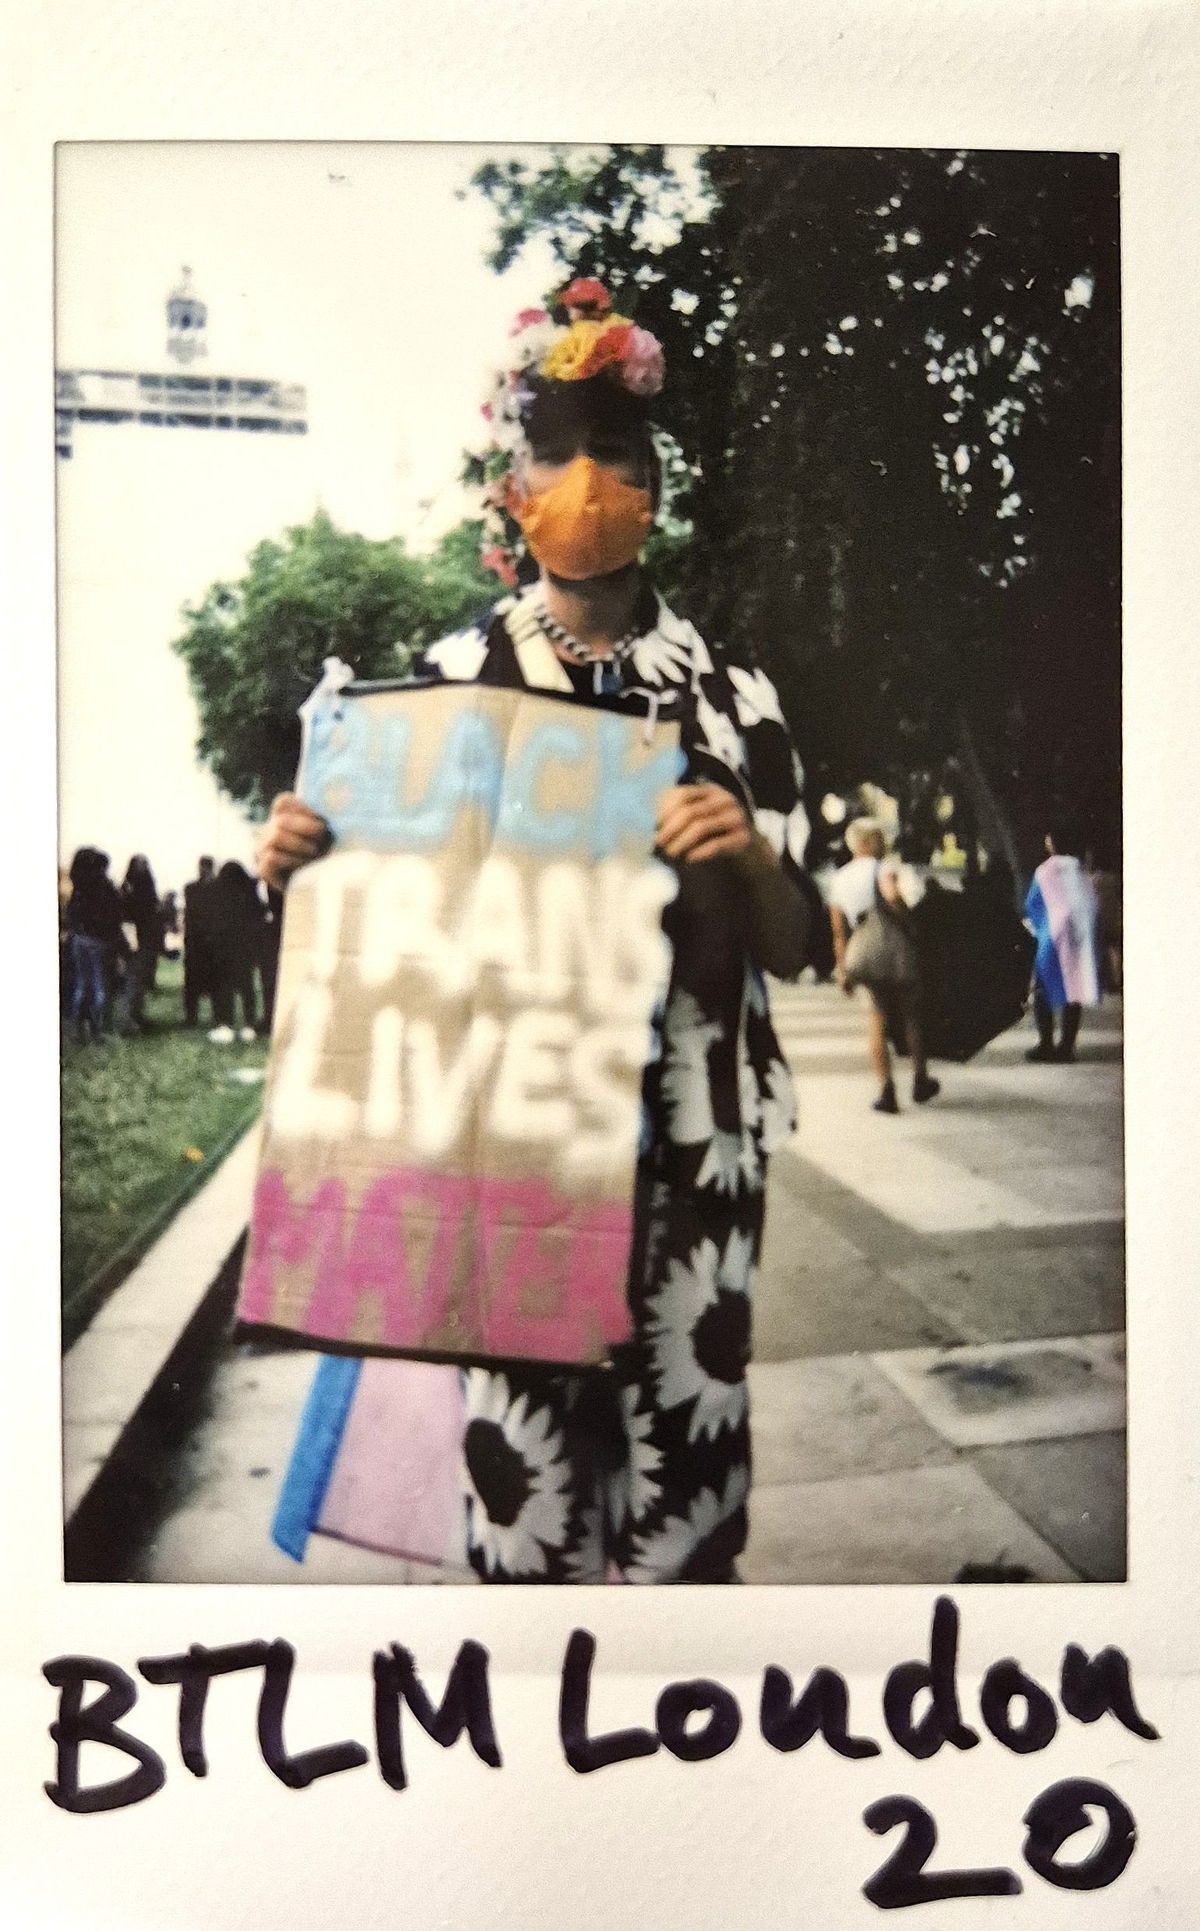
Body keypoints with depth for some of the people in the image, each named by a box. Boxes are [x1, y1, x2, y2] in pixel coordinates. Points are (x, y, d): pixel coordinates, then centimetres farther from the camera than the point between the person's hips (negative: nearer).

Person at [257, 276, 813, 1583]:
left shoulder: (730, 694, 4)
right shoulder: (450, 680, 3)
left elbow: (788, 952, 4)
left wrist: (751, 857, -16)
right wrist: (295, 865, -10)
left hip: (686, 1134, 1)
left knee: (682, 1443, 6)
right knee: (522, 1440, 3)